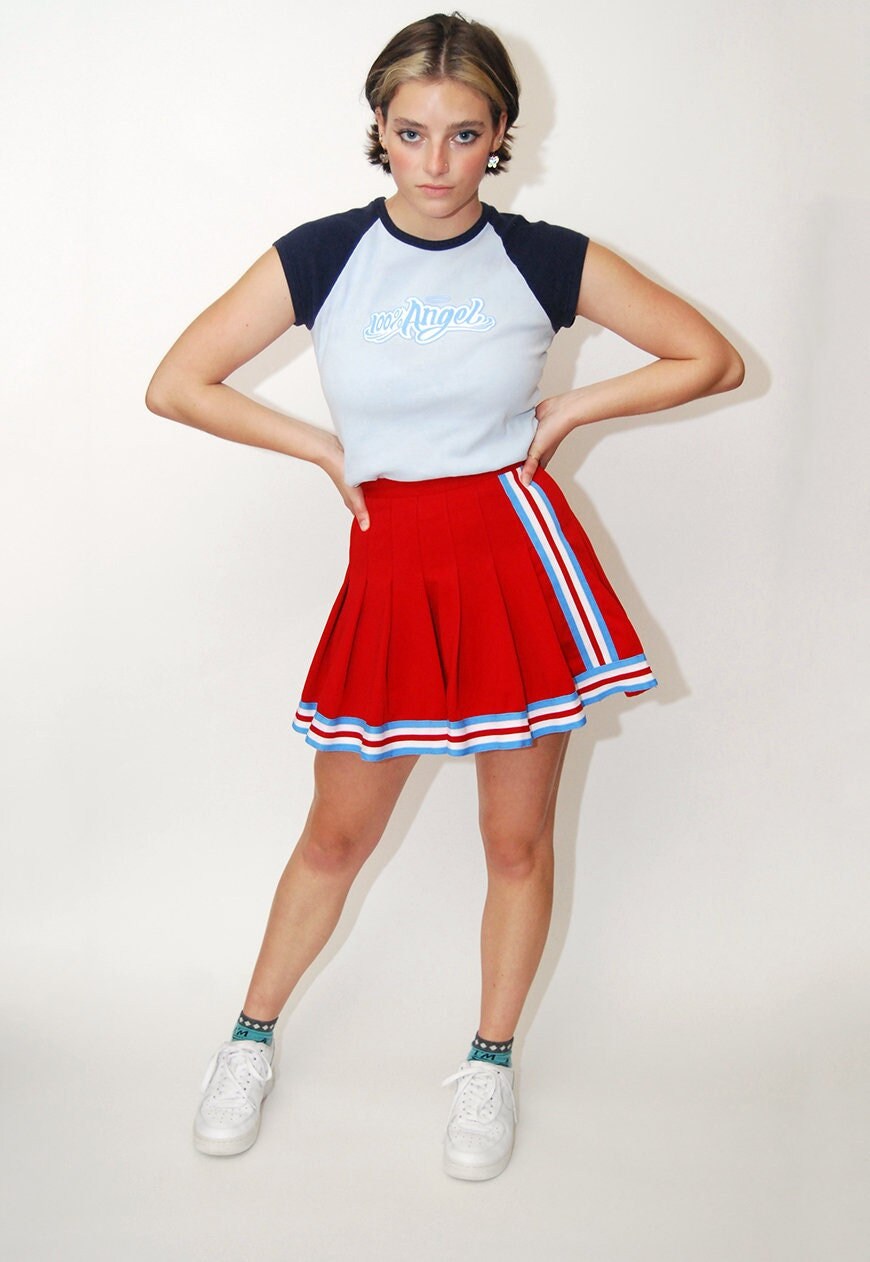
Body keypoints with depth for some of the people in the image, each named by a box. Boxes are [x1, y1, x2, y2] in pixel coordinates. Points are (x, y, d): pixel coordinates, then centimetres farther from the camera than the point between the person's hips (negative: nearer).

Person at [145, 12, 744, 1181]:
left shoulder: (547, 260, -3)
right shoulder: (319, 256, -4)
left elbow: (712, 360, 4)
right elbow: (175, 385, -1)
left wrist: (569, 408, -2)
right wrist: (323, 448, -1)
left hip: (519, 555, 0)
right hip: (393, 560, 0)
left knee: (517, 838, 10)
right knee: (339, 833, 12)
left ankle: (491, 1064, 31)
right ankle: (252, 1036, 34)